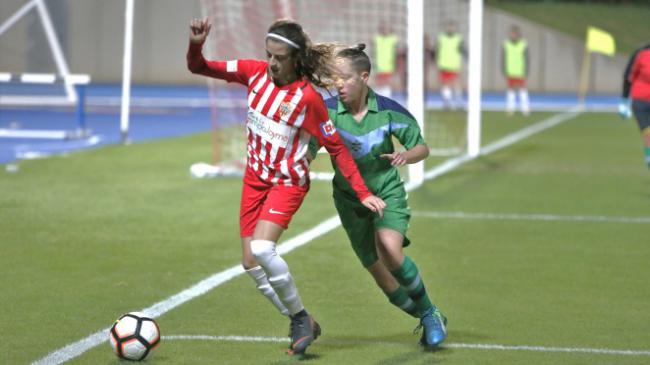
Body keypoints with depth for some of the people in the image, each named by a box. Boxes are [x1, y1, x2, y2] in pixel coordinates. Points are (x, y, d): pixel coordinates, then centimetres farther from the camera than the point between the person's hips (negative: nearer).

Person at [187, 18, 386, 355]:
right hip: (255, 177, 7)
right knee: (251, 263, 4)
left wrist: (363, 193, -16)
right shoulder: (255, 72, -6)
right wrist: (196, 45, -22)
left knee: (262, 249, -27)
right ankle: (301, 327, 19)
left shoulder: (307, 97, -20)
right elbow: (199, 67, 0)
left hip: (288, 182, -6)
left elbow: (336, 148, -13)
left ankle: (301, 318, -6)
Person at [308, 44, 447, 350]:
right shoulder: (327, 111, -12)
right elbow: (308, 150, -18)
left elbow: (422, 147, -3)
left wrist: (406, 155, -25)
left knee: (390, 251, -30)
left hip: (387, 191, -3)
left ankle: (429, 313, -9)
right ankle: (429, 320, 27)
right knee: (379, 273, 3)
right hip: (349, 197, 3)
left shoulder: (387, 110, -13)